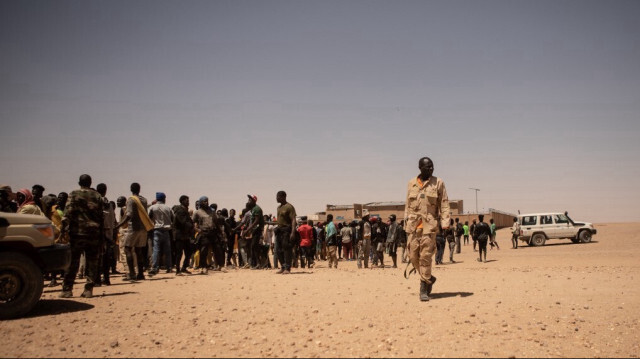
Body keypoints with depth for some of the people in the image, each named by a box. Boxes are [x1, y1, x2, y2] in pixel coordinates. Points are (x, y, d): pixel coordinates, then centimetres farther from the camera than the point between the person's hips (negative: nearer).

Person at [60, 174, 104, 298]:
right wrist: (101, 233, 12)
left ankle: (67, 289, 3)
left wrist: (64, 228, -6)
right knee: (92, 262, 5)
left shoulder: (74, 195, 0)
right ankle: (89, 289, 5)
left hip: (77, 232, -2)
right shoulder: (97, 196, 9)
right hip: (94, 233, 2)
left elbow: (68, 213, -9)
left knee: (72, 262, 3)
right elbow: (101, 216, 9)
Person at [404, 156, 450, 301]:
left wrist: (445, 221, -10)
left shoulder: (438, 183, 3)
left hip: (429, 225, -3)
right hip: (413, 225, 3)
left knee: (425, 256, -8)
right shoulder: (412, 183, 11)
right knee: (413, 256, 4)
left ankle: (424, 289, 0)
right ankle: (429, 278, 26)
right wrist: (406, 223, 13)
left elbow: (444, 204, 1)